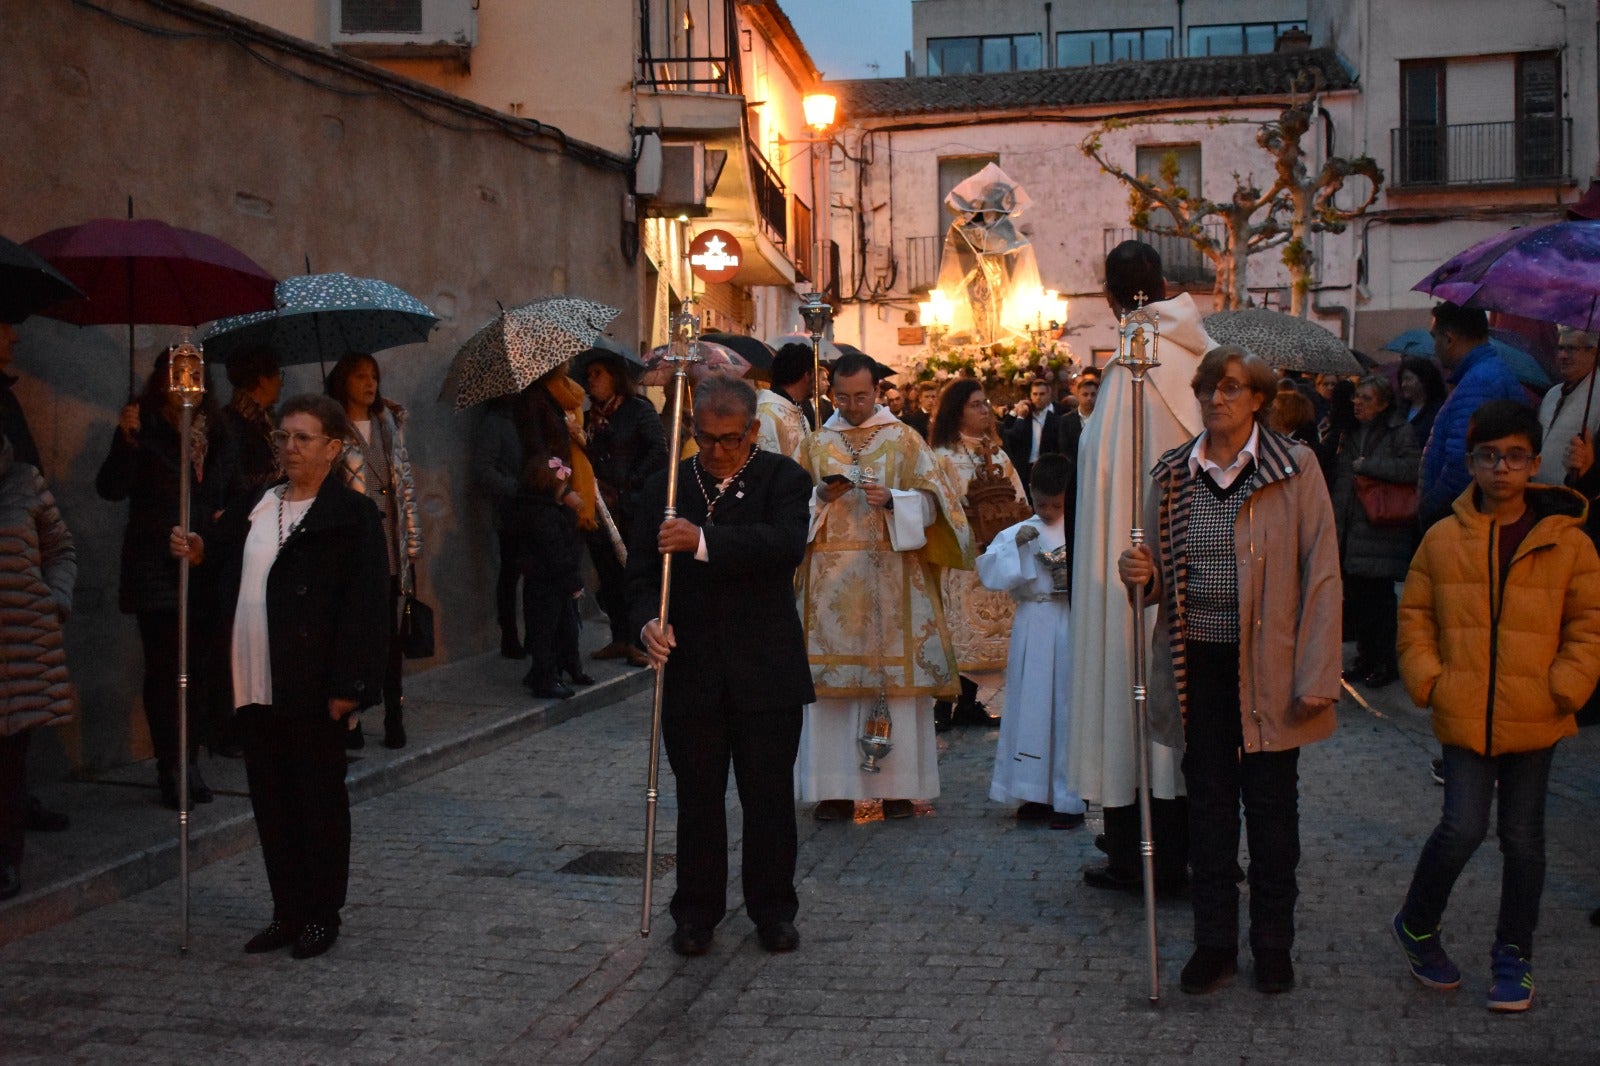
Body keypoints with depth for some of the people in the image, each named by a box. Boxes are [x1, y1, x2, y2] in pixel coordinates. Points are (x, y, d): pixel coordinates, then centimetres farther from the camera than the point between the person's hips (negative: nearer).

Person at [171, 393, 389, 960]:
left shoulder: (352, 514, -7)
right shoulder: (253, 508, 12)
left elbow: (365, 605, -12)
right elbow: (223, 569, 20)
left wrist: (347, 685, -18)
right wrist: (196, 552, -3)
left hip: (313, 689, -6)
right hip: (256, 683, 7)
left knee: (319, 796, 4)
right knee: (270, 797, 12)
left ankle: (321, 913, 17)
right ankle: (288, 910, 24)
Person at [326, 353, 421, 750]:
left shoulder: (389, 424, 13)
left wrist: (412, 541, 10)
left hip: (389, 549, 4)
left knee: (391, 635, 5)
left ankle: (394, 717, 11)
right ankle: (349, 719, 8)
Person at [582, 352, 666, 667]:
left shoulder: (638, 410, -1)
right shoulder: (589, 418, 17)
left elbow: (659, 451, -9)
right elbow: (585, 461, 20)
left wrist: (628, 483, -12)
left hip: (632, 507, -6)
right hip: (602, 509, 6)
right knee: (609, 576, 8)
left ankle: (639, 641, -1)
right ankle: (620, 639, 16)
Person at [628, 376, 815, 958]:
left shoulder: (783, 479, -2)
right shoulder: (665, 488, 7)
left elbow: (786, 545, -21)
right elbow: (643, 571, 4)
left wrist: (704, 541, -31)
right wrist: (649, 620, -17)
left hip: (767, 669, -2)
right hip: (691, 670, 2)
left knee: (770, 796, 7)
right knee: (697, 798, 8)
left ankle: (772, 908, 23)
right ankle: (696, 910, 21)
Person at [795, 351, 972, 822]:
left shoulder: (904, 440, 6)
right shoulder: (817, 443, 12)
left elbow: (931, 503, 2)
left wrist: (892, 500, -16)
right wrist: (821, 496, -8)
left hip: (892, 578, -1)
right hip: (831, 581, 2)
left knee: (897, 676, -3)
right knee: (833, 682, -2)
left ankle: (897, 786, 5)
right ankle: (836, 788, 4)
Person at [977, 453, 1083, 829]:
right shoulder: (1018, 533, 8)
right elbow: (989, 572, -2)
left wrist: (1075, 580, -18)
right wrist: (1015, 545, -13)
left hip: (1070, 631, -2)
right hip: (1031, 631, 3)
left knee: (1067, 711, -1)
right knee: (1030, 709, 5)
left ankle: (1069, 800, 6)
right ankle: (1036, 794, 16)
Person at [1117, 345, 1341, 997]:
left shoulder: (1295, 468, -4)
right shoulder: (1173, 474, 6)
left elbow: (1321, 575, -7)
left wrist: (1316, 676, -12)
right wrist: (1144, 575, -10)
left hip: (1268, 666, -3)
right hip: (1199, 662, 3)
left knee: (1271, 803, 8)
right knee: (1208, 802, 10)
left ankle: (1273, 945, 22)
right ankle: (1214, 943, 22)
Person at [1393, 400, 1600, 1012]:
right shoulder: (1443, 539, 1)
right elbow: (1415, 616, 8)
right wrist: (1428, 680, -4)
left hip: (1534, 719, 1)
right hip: (1464, 716, -1)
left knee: (1522, 836, 9)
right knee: (1463, 827, -9)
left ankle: (1513, 954, 25)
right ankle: (1416, 926, 16)